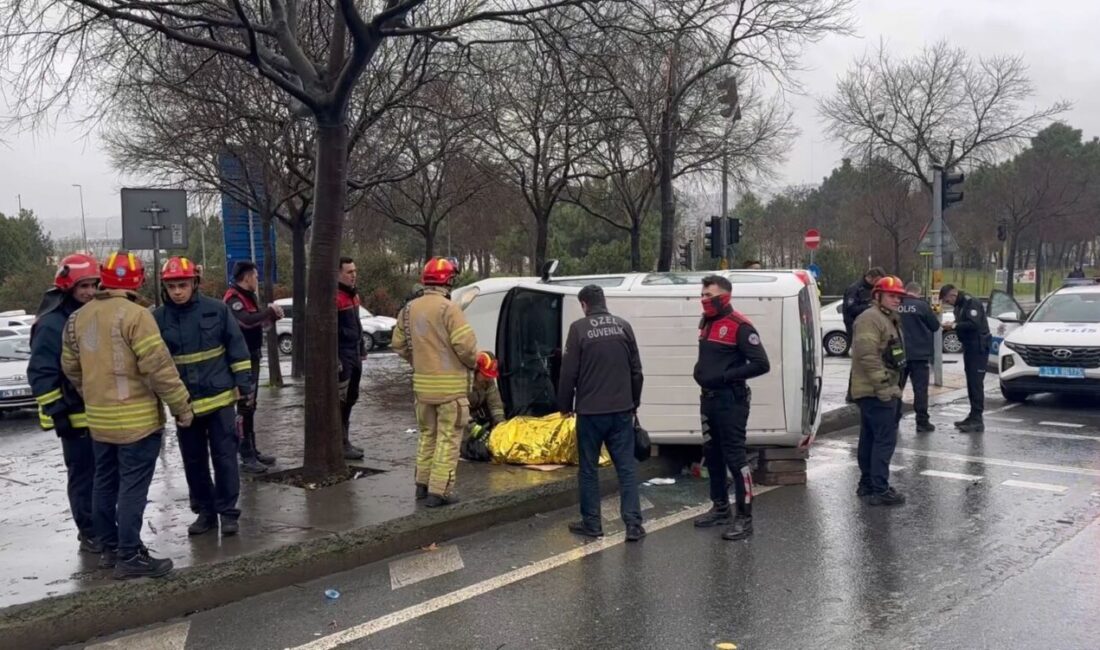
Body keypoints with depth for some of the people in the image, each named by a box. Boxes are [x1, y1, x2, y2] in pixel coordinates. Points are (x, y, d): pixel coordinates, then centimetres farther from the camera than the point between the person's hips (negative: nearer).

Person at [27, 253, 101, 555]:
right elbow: (41, 374, -17)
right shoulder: (51, 324, -14)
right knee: (83, 476, 1)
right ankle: (89, 533, 11)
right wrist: (57, 413, -19)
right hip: (76, 416, -8)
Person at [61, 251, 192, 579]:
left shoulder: (78, 318, 8)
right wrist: (182, 406, -11)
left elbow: (71, 367, 15)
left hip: (99, 419, 8)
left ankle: (110, 547, 27)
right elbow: (158, 367, -19)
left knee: (105, 483, 16)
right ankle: (129, 556, 1)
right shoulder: (135, 315, -16)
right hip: (136, 418, -8)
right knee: (132, 487, -3)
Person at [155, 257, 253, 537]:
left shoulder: (216, 310, -4)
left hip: (219, 397, -2)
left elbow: (237, 349, 0)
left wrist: (244, 385, -1)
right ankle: (205, 511, 25)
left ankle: (227, 512, 12)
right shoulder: (157, 319, -2)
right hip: (184, 404, 2)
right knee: (194, 461, 11)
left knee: (224, 457, 2)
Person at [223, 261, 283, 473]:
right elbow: (247, 321, -33)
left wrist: (272, 316, 3)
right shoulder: (233, 299, -16)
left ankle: (253, 450, 25)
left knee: (250, 406, 16)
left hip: (252, 357, 10)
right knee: (244, 407, -8)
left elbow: (256, 324, 20)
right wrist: (269, 310, -19)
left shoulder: (248, 297, 15)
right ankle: (247, 457, -6)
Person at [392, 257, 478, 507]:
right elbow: (466, 345, -20)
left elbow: (399, 344, 12)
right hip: (450, 385, -7)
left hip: (422, 384, 7)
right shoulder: (448, 308, -16)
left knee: (427, 434, 20)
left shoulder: (409, 309, 7)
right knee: (448, 438, 0)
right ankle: (439, 491, 0)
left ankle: (422, 484, 26)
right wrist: (472, 363, -1)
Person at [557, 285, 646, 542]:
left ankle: (591, 523, 14)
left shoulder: (579, 328, -7)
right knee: (627, 466, 6)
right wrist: (635, 402, 21)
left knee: (589, 468, 8)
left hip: (590, 410, -3)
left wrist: (565, 405, 6)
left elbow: (569, 372, -7)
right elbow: (636, 369, 10)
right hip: (621, 410, 3)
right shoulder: (623, 326, 5)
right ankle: (633, 523, 2)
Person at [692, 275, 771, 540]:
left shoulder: (739, 326, -15)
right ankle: (721, 508, 28)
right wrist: (701, 371, 8)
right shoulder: (707, 323, 12)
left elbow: (761, 364, -20)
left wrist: (725, 376, -21)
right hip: (708, 399, 9)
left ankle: (744, 518, 0)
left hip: (730, 401, -9)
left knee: (735, 457, -6)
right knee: (712, 455, 15)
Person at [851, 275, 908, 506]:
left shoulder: (890, 320, 21)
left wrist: (894, 385, 22)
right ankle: (880, 490, -10)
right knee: (885, 439, -11)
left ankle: (867, 484, 23)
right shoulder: (870, 319, -15)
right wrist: (883, 385, -24)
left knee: (870, 439, 15)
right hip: (877, 392, -11)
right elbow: (867, 355, -24)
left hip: (880, 391, 11)